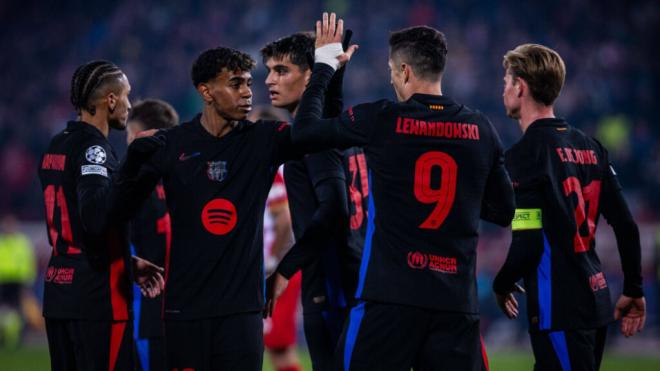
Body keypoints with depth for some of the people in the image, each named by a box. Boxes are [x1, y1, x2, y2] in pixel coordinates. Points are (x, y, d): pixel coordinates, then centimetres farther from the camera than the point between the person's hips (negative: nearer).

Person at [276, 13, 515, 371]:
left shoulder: (380, 120, -4)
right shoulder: (481, 129, 6)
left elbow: (303, 130, 10)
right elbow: (505, 212, 14)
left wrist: (324, 62, 21)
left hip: (390, 295, -3)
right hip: (457, 300, 3)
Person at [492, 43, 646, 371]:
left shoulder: (526, 152, -12)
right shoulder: (589, 147, 11)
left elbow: (528, 242, -18)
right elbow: (626, 225, 10)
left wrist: (502, 285, 0)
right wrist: (633, 291, 18)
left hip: (559, 309, -8)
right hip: (596, 303, 8)